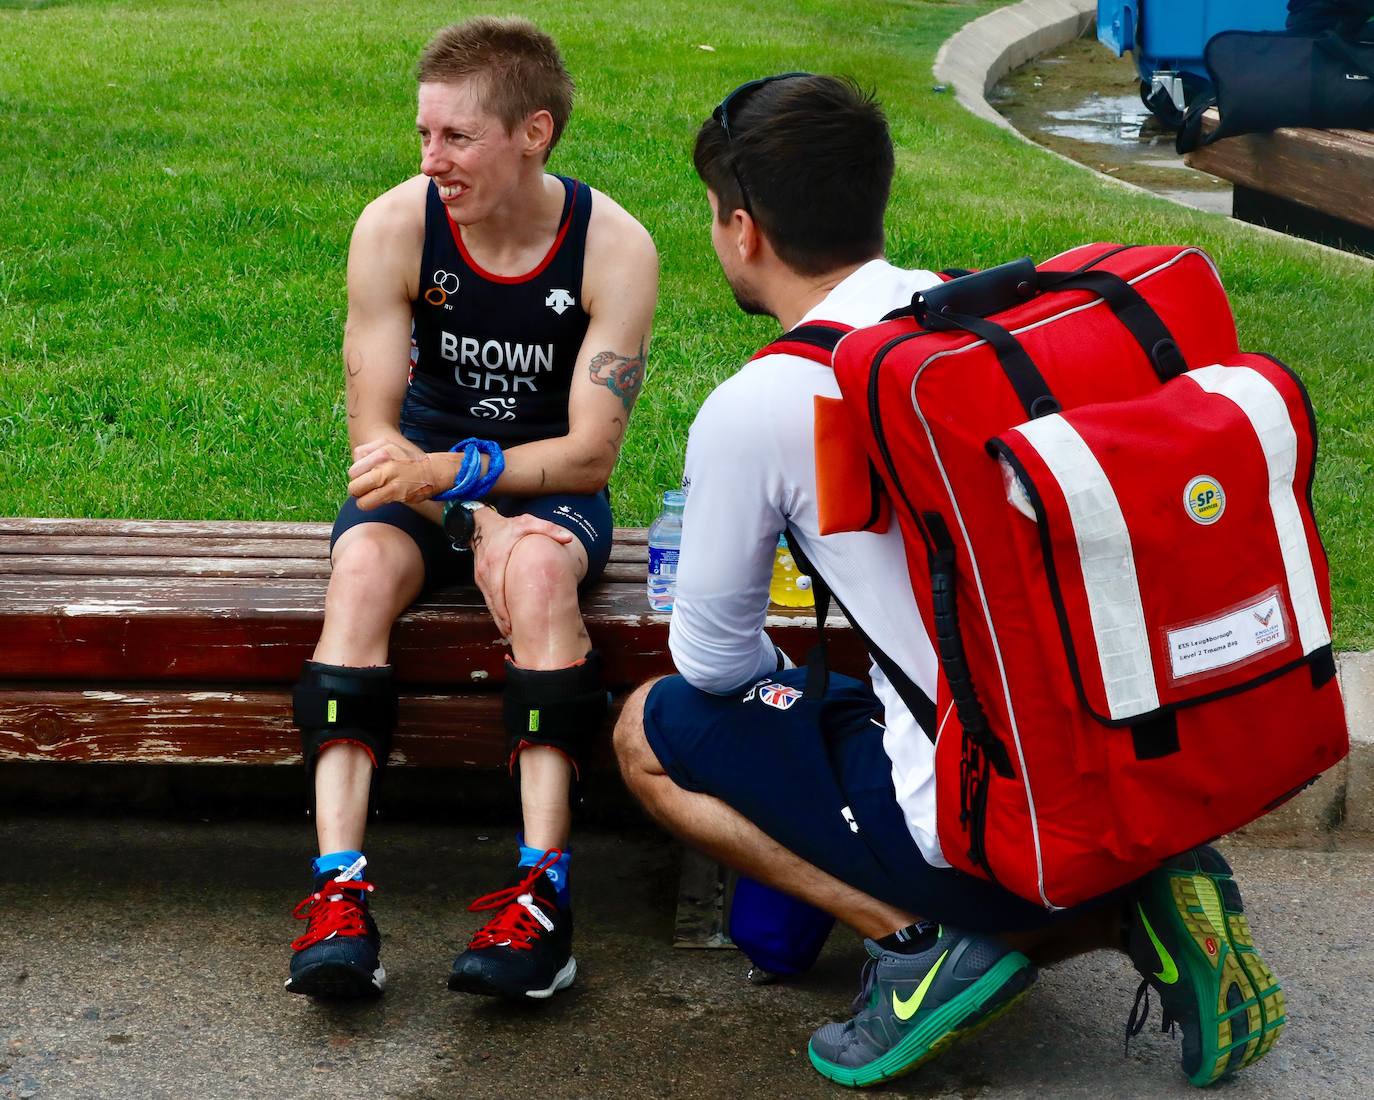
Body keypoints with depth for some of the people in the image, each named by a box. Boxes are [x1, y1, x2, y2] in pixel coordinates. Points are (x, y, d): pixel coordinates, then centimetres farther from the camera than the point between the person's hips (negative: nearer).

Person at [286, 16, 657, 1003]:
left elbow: (591, 451, -18)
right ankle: (338, 889, -39)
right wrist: (478, 523, -28)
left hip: (553, 483, -1)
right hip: (430, 478, 2)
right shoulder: (395, 228, -12)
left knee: (540, 569, -36)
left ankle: (542, 892, -38)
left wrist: (451, 473, -34)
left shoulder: (615, 247, -16)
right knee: (362, 566, -32)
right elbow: (377, 432, -12)